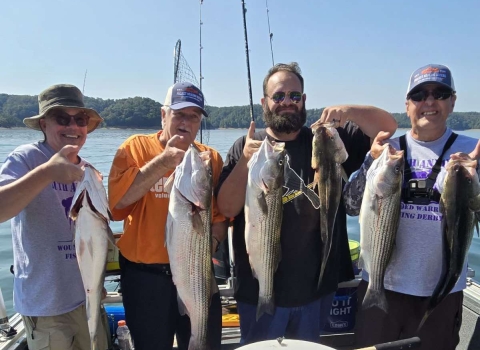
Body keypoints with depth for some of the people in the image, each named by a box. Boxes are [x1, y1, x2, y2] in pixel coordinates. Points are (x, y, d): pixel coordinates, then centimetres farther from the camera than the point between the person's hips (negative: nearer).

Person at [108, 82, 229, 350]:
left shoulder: (211, 157, 3)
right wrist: (164, 160, -23)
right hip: (145, 275, -1)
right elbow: (117, 199, -18)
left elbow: (222, 213, 5)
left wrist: (213, 241, -14)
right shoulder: (136, 147, -4)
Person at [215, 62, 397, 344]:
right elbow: (227, 209, -10)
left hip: (317, 286, 2)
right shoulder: (245, 147, -3)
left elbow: (388, 126, -4)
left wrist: (349, 111, -23)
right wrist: (245, 161, -25)